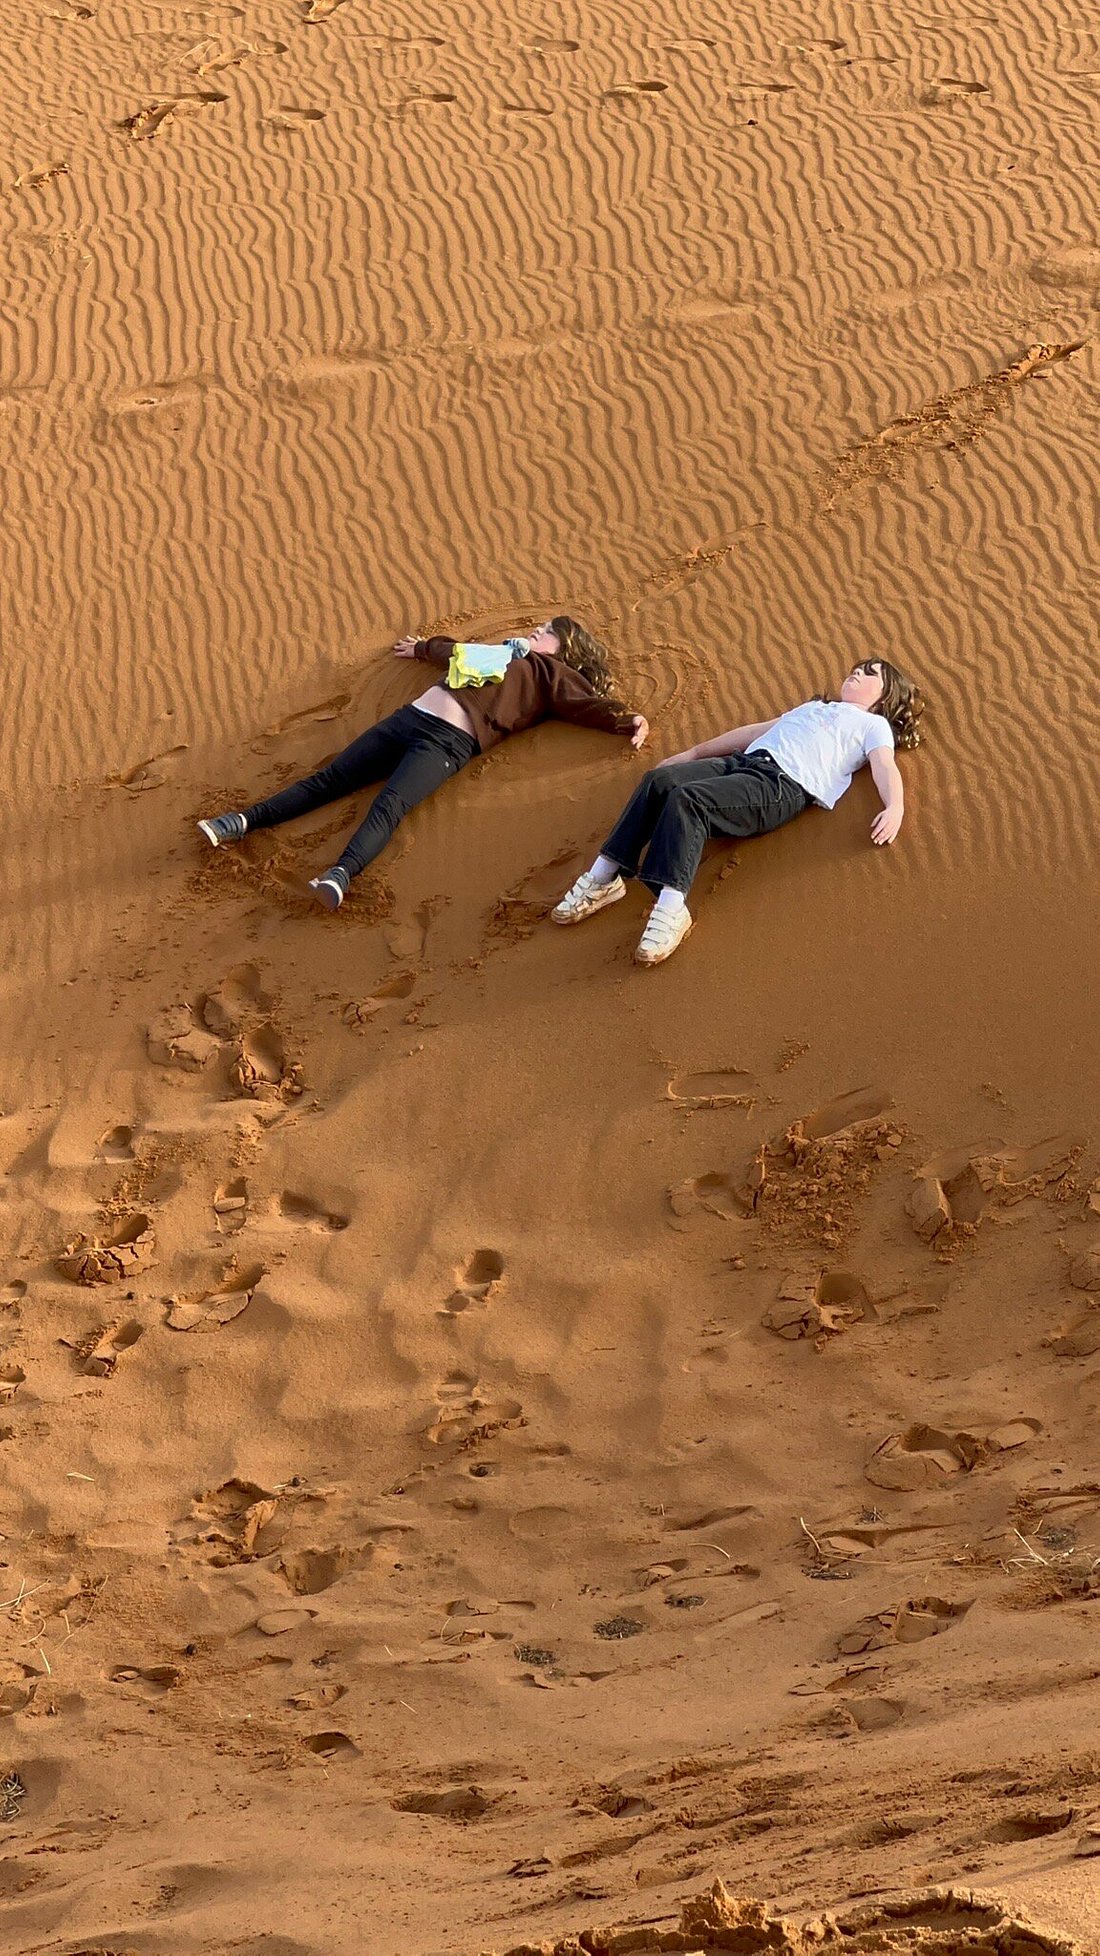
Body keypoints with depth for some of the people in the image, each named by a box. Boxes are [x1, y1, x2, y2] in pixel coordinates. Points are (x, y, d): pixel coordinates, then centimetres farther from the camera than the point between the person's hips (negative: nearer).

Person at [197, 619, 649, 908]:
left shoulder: (550, 672, 16)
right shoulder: (500, 651, 34)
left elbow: (587, 702, 1)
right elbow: (452, 650, 51)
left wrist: (627, 719, -16)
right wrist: (422, 648, 68)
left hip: (448, 741, -7)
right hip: (409, 718, 7)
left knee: (389, 805, -31)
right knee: (330, 778, -5)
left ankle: (341, 875, -53)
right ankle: (246, 821, -12)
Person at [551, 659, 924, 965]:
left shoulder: (874, 725, 20)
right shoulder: (814, 707, 40)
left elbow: (885, 766, 2)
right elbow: (757, 730, 41)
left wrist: (894, 808, -19)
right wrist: (694, 752, 37)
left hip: (784, 784, -6)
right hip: (743, 761, 7)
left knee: (687, 799, -33)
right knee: (659, 781, -21)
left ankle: (671, 908, -42)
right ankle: (603, 878, -23)